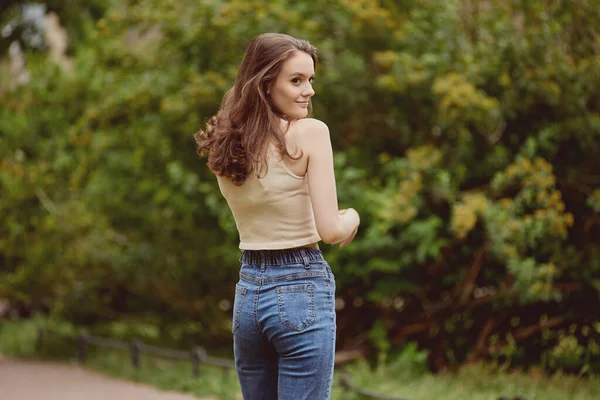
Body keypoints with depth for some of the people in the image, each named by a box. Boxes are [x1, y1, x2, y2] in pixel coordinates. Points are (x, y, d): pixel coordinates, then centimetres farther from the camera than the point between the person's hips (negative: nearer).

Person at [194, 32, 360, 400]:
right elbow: (330, 230, -16)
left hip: (247, 291, 7)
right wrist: (351, 218, 6)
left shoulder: (225, 145, 6)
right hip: (302, 291, -6)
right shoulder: (310, 132, -13)